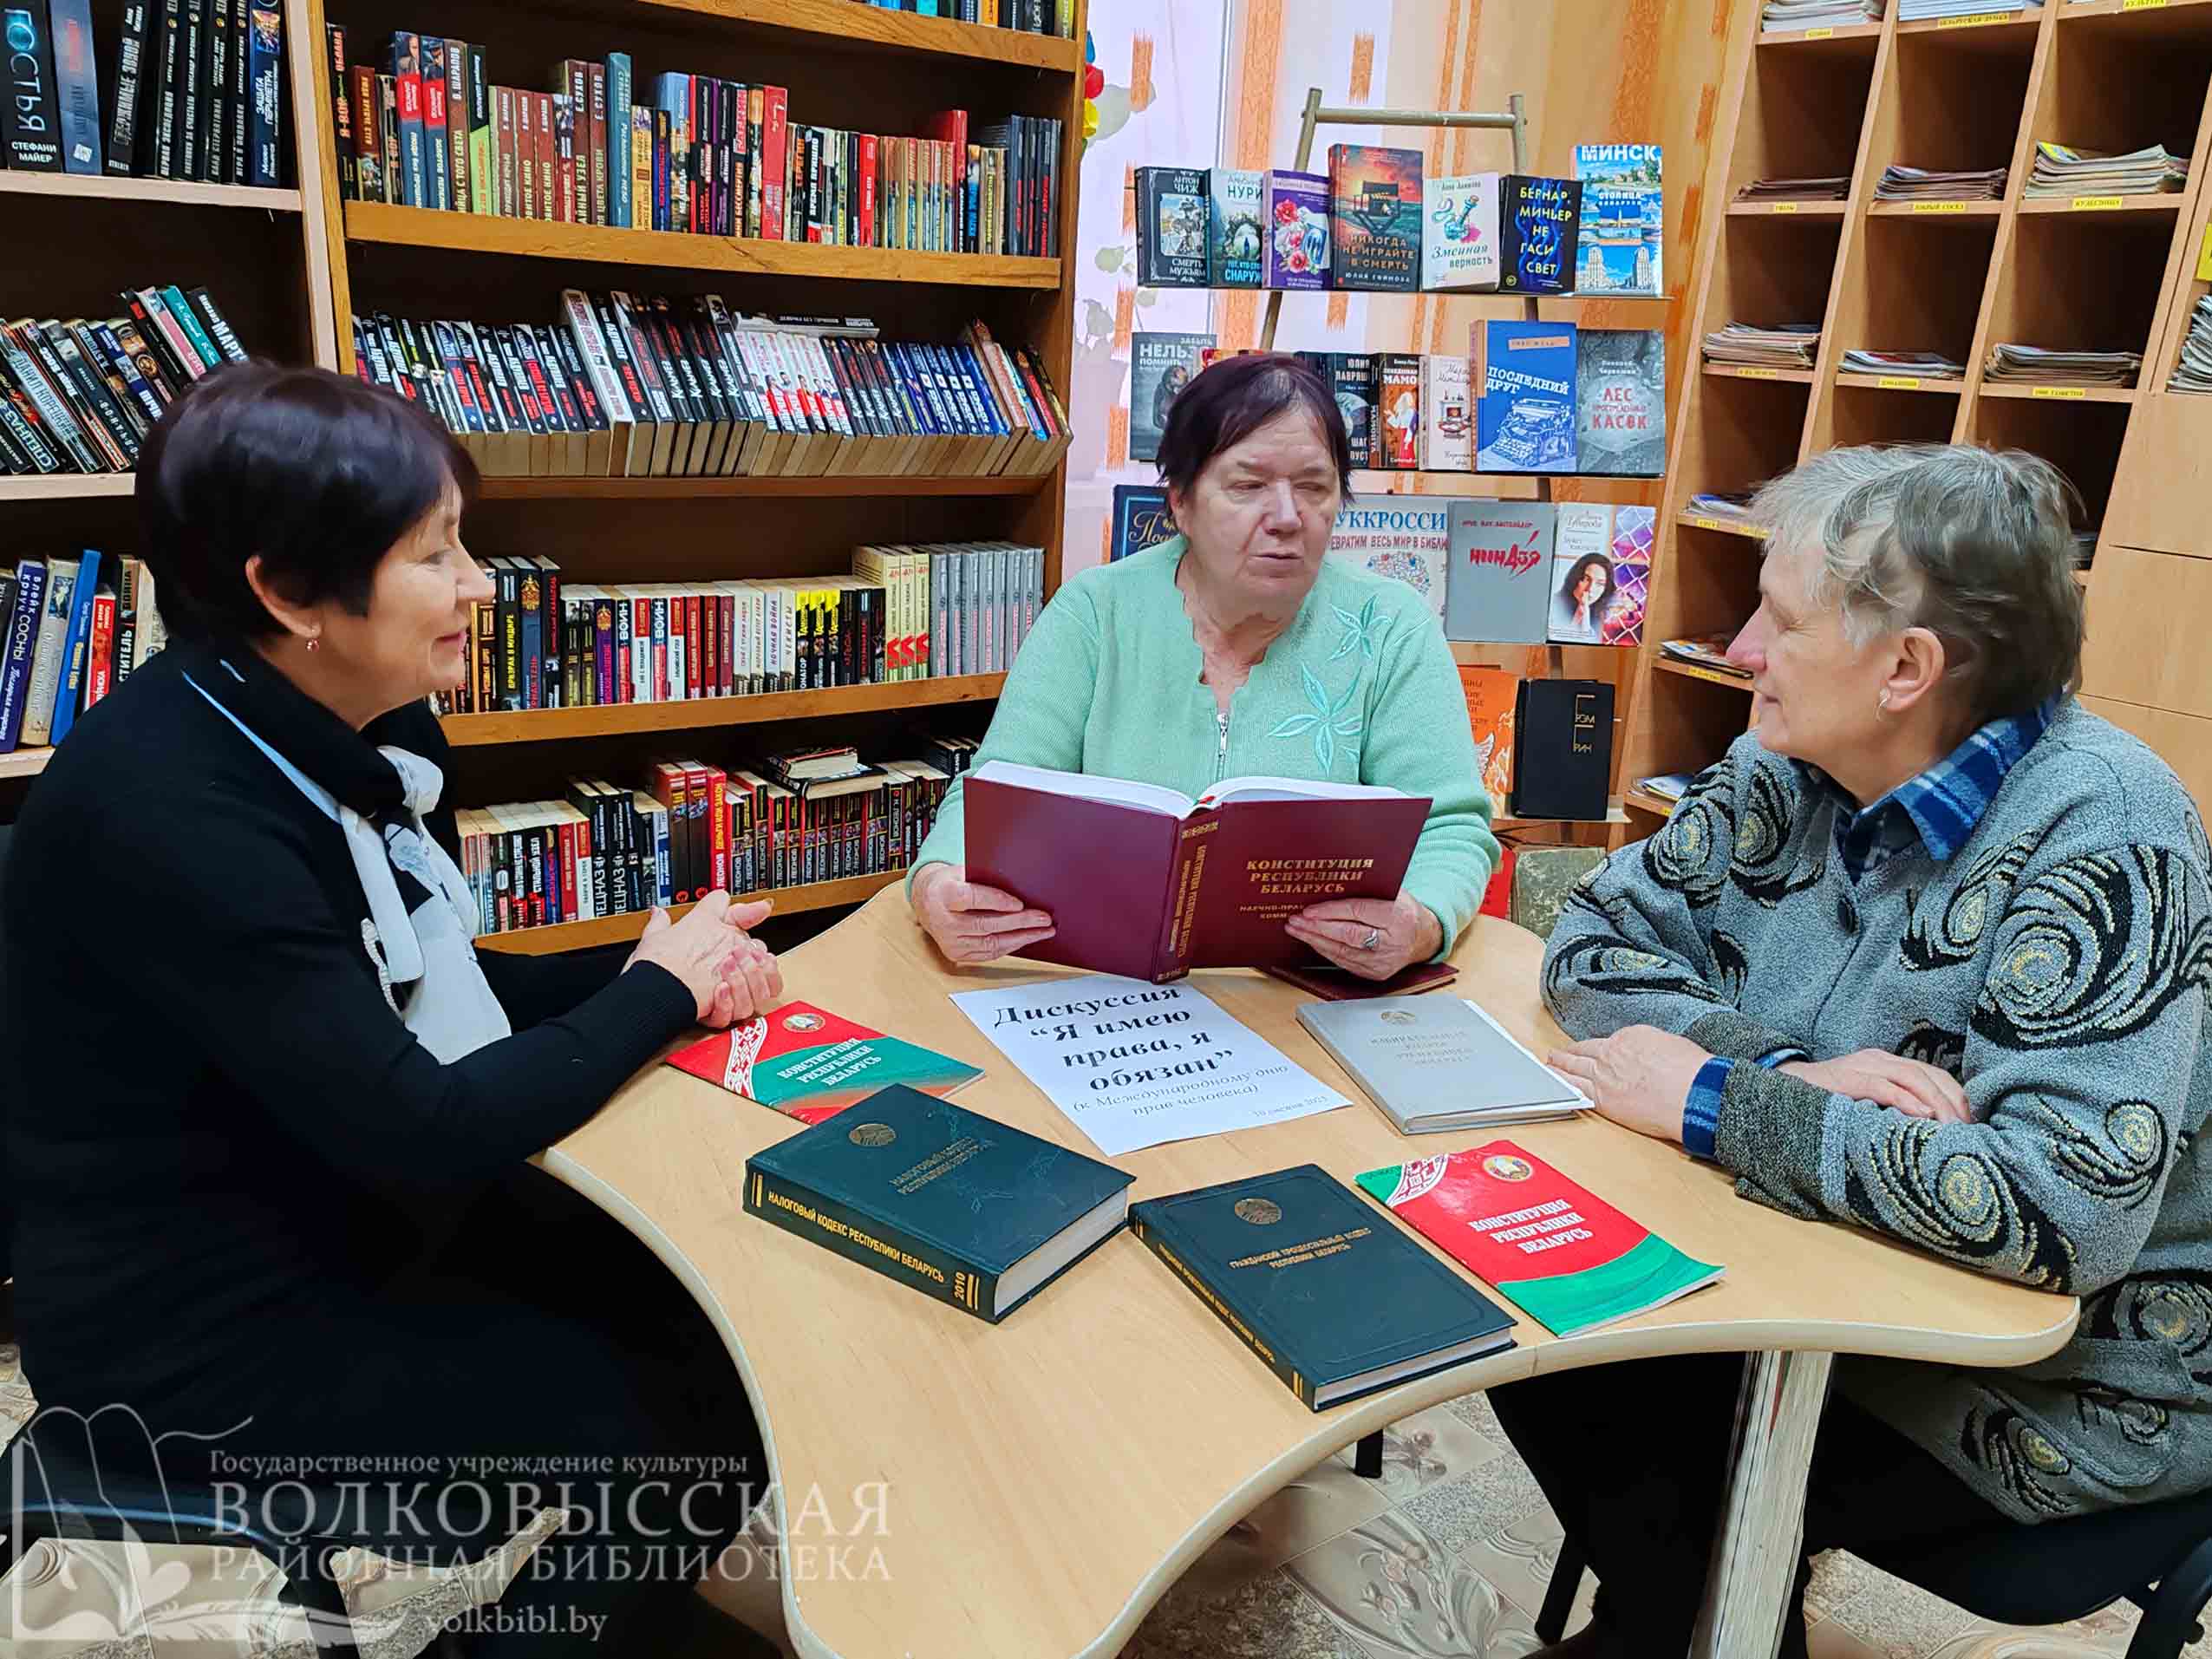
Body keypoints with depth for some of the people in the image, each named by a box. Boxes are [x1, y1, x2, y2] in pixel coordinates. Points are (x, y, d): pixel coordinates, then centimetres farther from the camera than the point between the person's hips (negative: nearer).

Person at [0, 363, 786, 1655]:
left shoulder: (380, 736, -2)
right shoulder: (165, 808, -29)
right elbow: (422, 1128, -29)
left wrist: (667, 968, -8)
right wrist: (660, 991, -14)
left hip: (354, 1211, 8)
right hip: (202, 1338, -8)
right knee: (703, 1419, -9)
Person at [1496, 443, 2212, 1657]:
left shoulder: (2099, 839, -25)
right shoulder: (1788, 771, -7)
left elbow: (2063, 1213, -33)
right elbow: (1594, 942, -4)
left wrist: (1716, 1102, -27)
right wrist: (1789, 1074, -22)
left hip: (2066, 1385, -6)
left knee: (1665, 1487, -16)